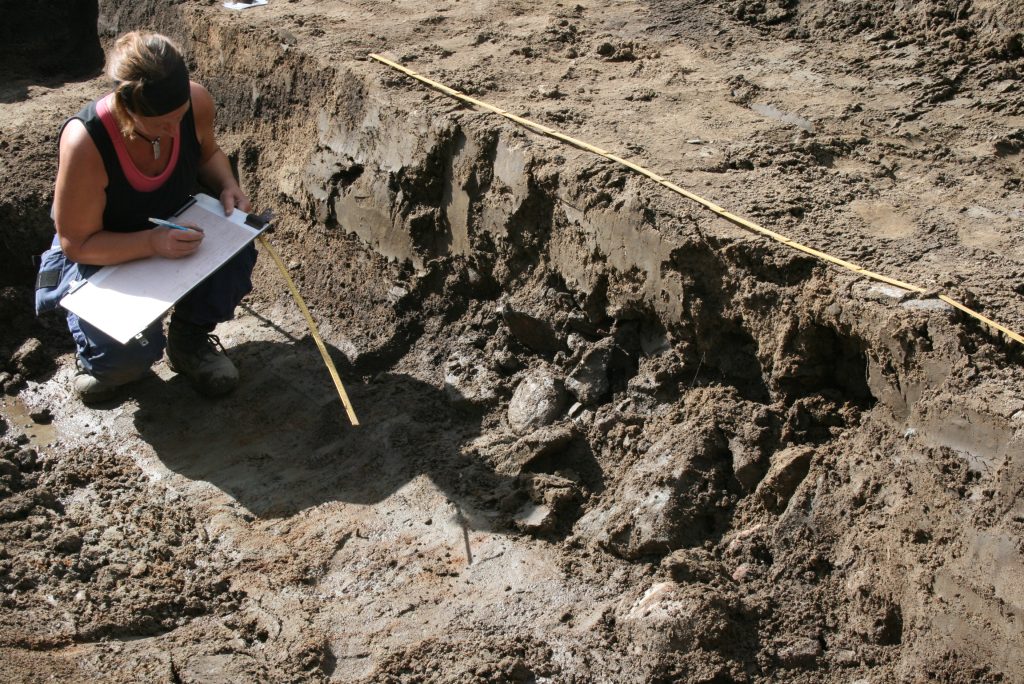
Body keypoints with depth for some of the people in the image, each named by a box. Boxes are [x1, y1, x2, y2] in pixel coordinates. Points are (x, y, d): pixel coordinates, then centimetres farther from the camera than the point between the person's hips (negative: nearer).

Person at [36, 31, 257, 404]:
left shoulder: (197, 102, -22)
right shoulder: (85, 142, -35)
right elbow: (77, 242, -24)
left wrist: (227, 185, -18)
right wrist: (152, 243, -38)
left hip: (174, 233, 4)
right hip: (103, 256, -4)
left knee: (234, 247, -29)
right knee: (130, 353, -29)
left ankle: (190, 339, 1)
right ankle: (99, 350, 13)